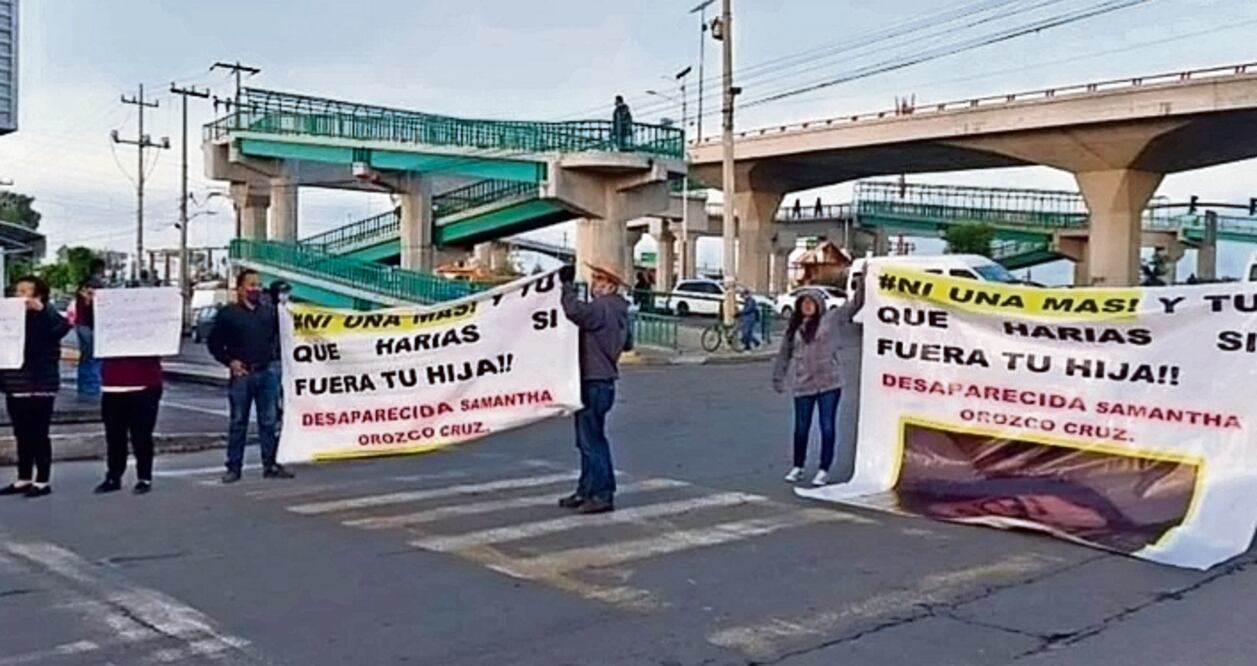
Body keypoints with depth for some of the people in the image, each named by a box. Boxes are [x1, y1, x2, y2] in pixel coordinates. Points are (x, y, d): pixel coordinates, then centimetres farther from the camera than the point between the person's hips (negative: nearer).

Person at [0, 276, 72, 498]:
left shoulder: (46, 316, -4)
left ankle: (43, 481, 5)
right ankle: (23, 479, 20)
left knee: (39, 435, -1)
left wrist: (41, 309, -27)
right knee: (22, 435, 12)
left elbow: (63, 327, -24)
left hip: (40, 385, -6)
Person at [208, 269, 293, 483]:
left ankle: (271, 465, 11)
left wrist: (276, 355, 3)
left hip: (267, 373, 3)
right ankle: (233, 468, 9)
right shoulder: (227, 314, 1)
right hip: (241, 374, -3)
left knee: (269, 421, 5)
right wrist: (229, 361, -6)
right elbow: (214, 344, 4)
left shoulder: (270, 312, 11)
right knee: (238, 422, 3)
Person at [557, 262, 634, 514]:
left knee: (592, 440, -6)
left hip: (594, 383, -10)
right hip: (602, 382, 10)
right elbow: (628, 344, 24)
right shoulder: (620, 312, 14)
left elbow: (575, 311, -34)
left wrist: (567, 285, -21)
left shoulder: (600, 308, -17)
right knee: (589, 439, 16)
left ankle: (602, 495, -3)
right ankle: (587, 491, 24)